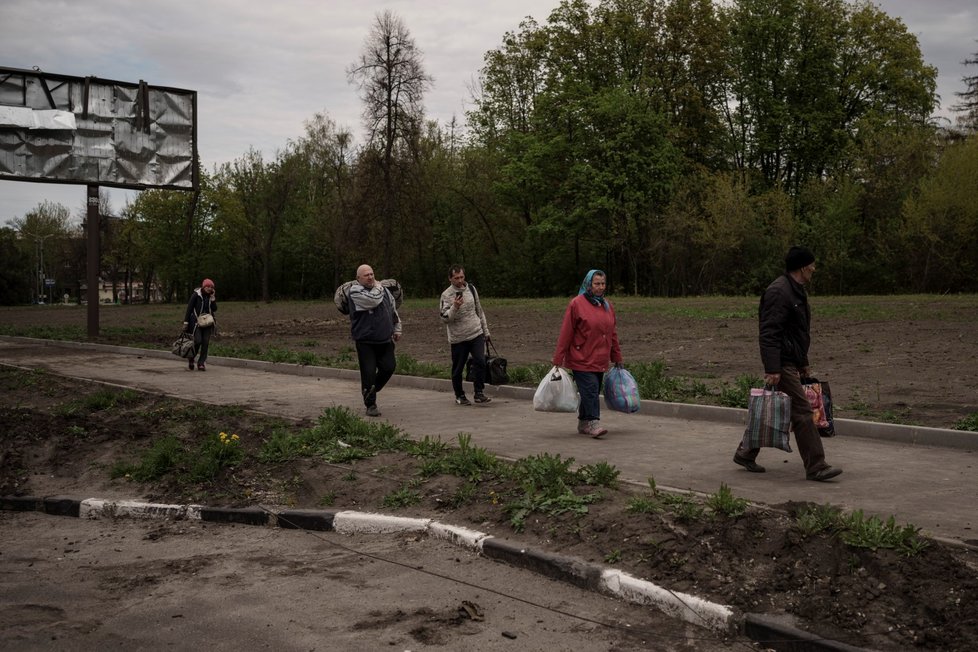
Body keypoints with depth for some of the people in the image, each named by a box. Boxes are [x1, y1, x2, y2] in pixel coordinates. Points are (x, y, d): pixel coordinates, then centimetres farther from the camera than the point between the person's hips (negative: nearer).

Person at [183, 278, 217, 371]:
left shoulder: (212, 296, 7)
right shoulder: (196, 294, -6)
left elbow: (214, 309, 0)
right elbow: (189, 308, -5)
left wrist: (213, 298, -10)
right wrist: (186, 322, -8)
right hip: (196, 322, -4)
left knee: (206, 342, -2)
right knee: (198, 341, -14)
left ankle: (201, 363, 5)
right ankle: (190, 359, 12)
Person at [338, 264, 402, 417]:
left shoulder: (384, 290, 10)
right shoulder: (354, 291, -9)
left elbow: (393, 310, 22)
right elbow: (373, 300, -24)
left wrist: (397, 329, 22)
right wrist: (377, 288, -6)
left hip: (385, 340, 5)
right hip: (365, 341, -5)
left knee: (389, 367, 2)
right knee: (368, 373, -5)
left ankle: (373, 389, 28)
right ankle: (371, 405, 7)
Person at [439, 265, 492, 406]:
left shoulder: (471, 289, 7)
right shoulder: (446, 295, -7)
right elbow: (445, 318, -14)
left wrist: (486, 331, 18)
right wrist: (455, 307, -31)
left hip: (476, 334, 3)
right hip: (458, 338, -3)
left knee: (480, 362, -11)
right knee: (458, 368, 5)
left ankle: (479, 393, -3)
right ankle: (459, 396, 21)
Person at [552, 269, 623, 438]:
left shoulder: (607, 306, 13)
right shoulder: (576, 304, -6)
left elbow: (612, 334, 19)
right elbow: (565, 334, -8)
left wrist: (617, 358, 18)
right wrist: (558, 359, -10)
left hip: (600, 361, 6)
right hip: (582, 360, -6)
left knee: (592, 392, 10)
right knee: (590, 390, -13)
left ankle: (583, 424, 21)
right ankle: (593, 423, -11)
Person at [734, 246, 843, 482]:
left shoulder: (796, 290, 17)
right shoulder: (779, 292, -17)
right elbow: (769, 333, -23)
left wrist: (803, 363, 28)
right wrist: (772, 369, -27)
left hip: (791, 362, 11)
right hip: (782, 364, -11)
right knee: (802, 412, -8)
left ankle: (746, 453, 24)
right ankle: (815, 467, -3)